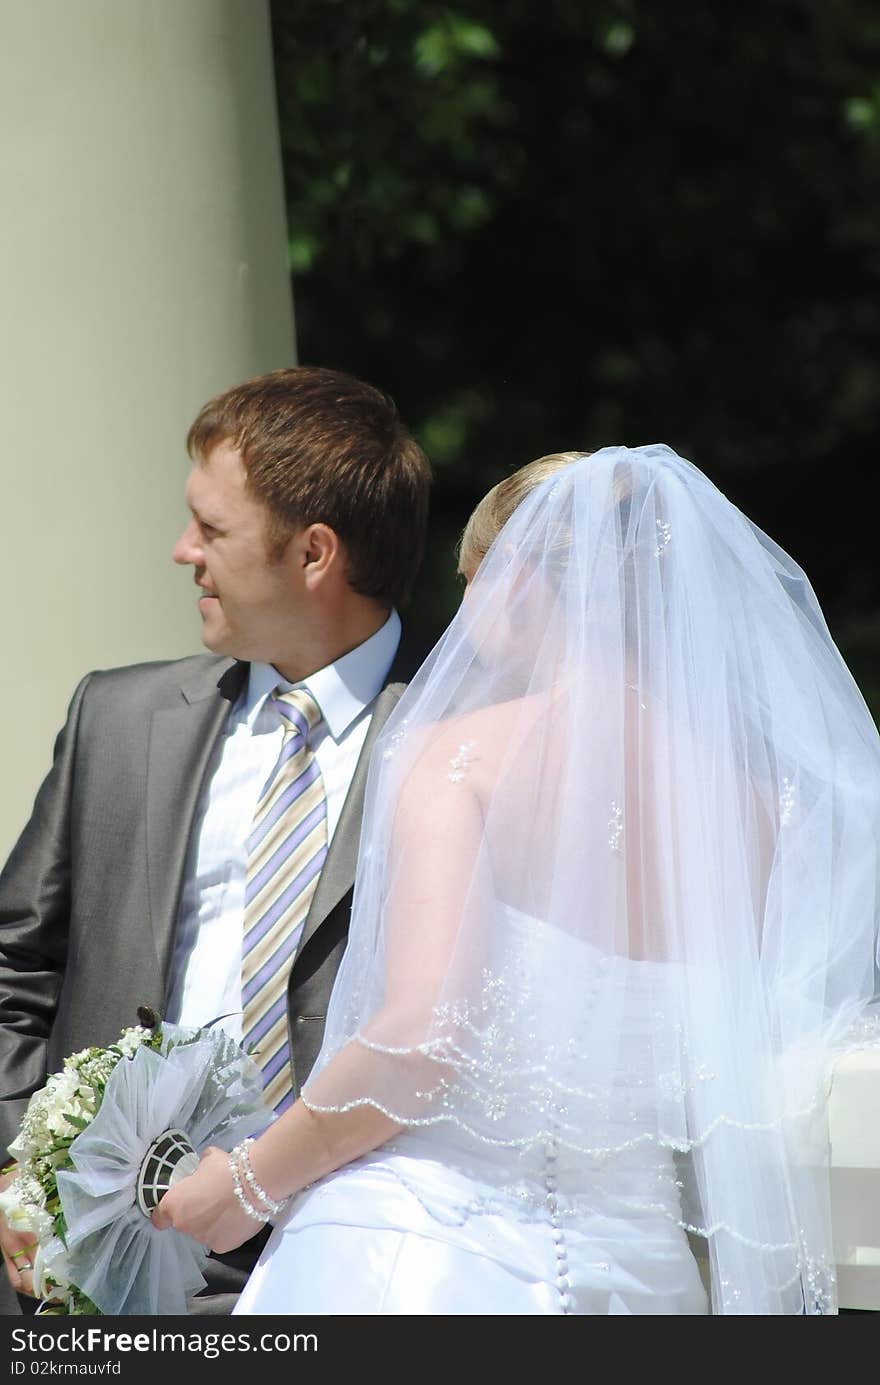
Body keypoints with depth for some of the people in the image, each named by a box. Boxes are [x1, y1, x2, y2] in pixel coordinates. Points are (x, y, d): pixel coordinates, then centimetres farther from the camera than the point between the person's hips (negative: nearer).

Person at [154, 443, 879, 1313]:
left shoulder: (459, 751, -7)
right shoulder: (749, 803, 6)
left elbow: (424, 1027, -17)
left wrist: (250, 1183, -6)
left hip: (421, 1254, -5)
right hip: (637, 1266, 5)